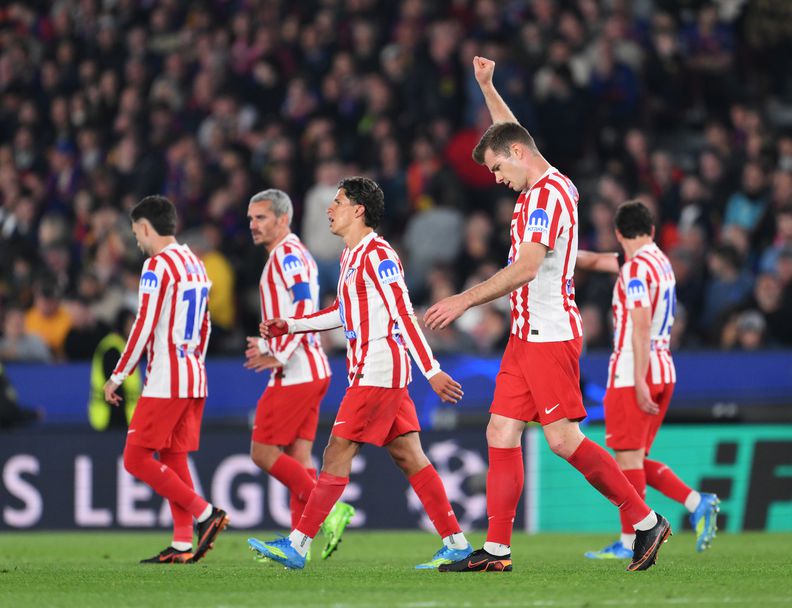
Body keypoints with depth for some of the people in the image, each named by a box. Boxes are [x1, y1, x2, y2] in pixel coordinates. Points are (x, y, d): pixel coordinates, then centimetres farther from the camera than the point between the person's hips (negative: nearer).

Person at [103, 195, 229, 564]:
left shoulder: (158, 265, -12)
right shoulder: (195, 265, 15)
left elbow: (144, 327, -16)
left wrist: (117, 377, -10)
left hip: (165, 381, -9)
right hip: (194, 380, 9)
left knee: (137, 459, -6)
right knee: (174, 460, 10)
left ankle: (206, 514, -12)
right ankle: (183, 545, 6)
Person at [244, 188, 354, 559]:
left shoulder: (287, 254, -11)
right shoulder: (294, 255, 20)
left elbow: (304, 307, -23)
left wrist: (279, 355, -25)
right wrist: (268, 346, 22)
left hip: (295, 373, -10)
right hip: (309, 372, 10)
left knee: (263, 452, -8)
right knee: (297, 458, 6)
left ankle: (330, 508, -12)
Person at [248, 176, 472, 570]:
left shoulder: (377, 255, -13)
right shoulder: (350, 257, 17)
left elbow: (404, 316, -17)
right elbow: (343, 313, 30)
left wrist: (432, 371, -20)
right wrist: (289, 327, 23)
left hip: (378, 371, -10)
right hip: (370, 371, 10)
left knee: (338, 452, -8)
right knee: (407, 456, 7)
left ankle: (297, 545, -8)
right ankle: (456, 543, 6)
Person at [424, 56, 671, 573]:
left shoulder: (547, 194, -14)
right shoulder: (546, 187, 14)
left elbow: (526, 267, -23)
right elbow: (512, 133, 35)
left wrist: (465, 301, -22)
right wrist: (487, 87, 38)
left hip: (550, 335, -10)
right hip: (526, 335, 10)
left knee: (563, 438, -11)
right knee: (501, 434, 4)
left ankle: (646, 520, -2)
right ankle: (496, 550, 3)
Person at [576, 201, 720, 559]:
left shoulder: (636, 268, -12)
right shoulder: (660, 261, 15)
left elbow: (641, 326, -20)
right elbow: (599, 261, 31)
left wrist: (639, 382, -23)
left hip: (633, 372, -9)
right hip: (663, 370, 9)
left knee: (629, 457, -7)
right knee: (636, 459, 13)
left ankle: (629, 542, -7)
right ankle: (697, 503, 0)